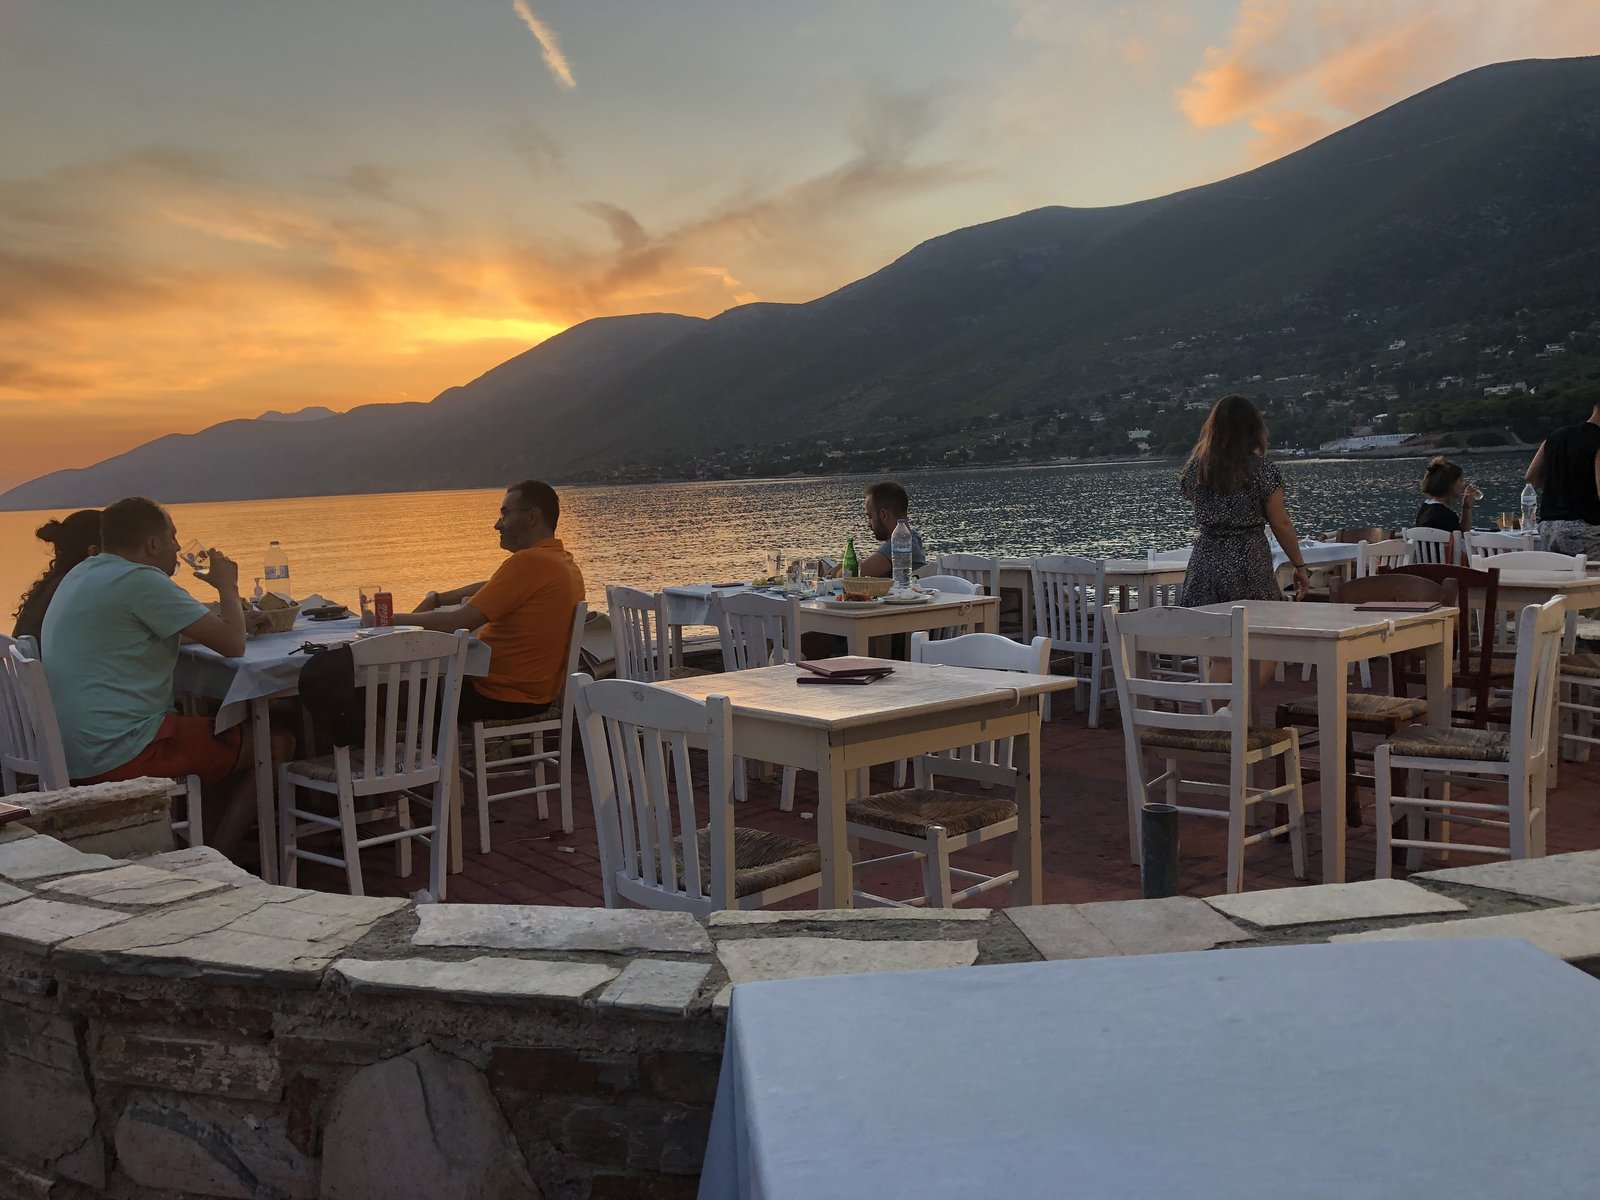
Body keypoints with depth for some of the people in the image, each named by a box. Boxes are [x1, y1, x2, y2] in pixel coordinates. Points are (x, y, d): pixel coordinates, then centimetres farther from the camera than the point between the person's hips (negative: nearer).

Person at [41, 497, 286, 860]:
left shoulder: (81, 574, 15)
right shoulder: (140, 581, -16)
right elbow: (232, 646, -15)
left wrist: (235, 622, 18)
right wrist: (227, 586, 2)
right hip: (121, 756, -10)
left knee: (227, 732, 27)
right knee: (276, 743, 0)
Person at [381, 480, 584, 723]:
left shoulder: (529, 562, -21)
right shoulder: (564, 562, 11)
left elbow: (457, 623, -21)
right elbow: (489, 589, 22)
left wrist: (388, 620, -11)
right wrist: (438, 598, 10)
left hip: (504, 697, -10)